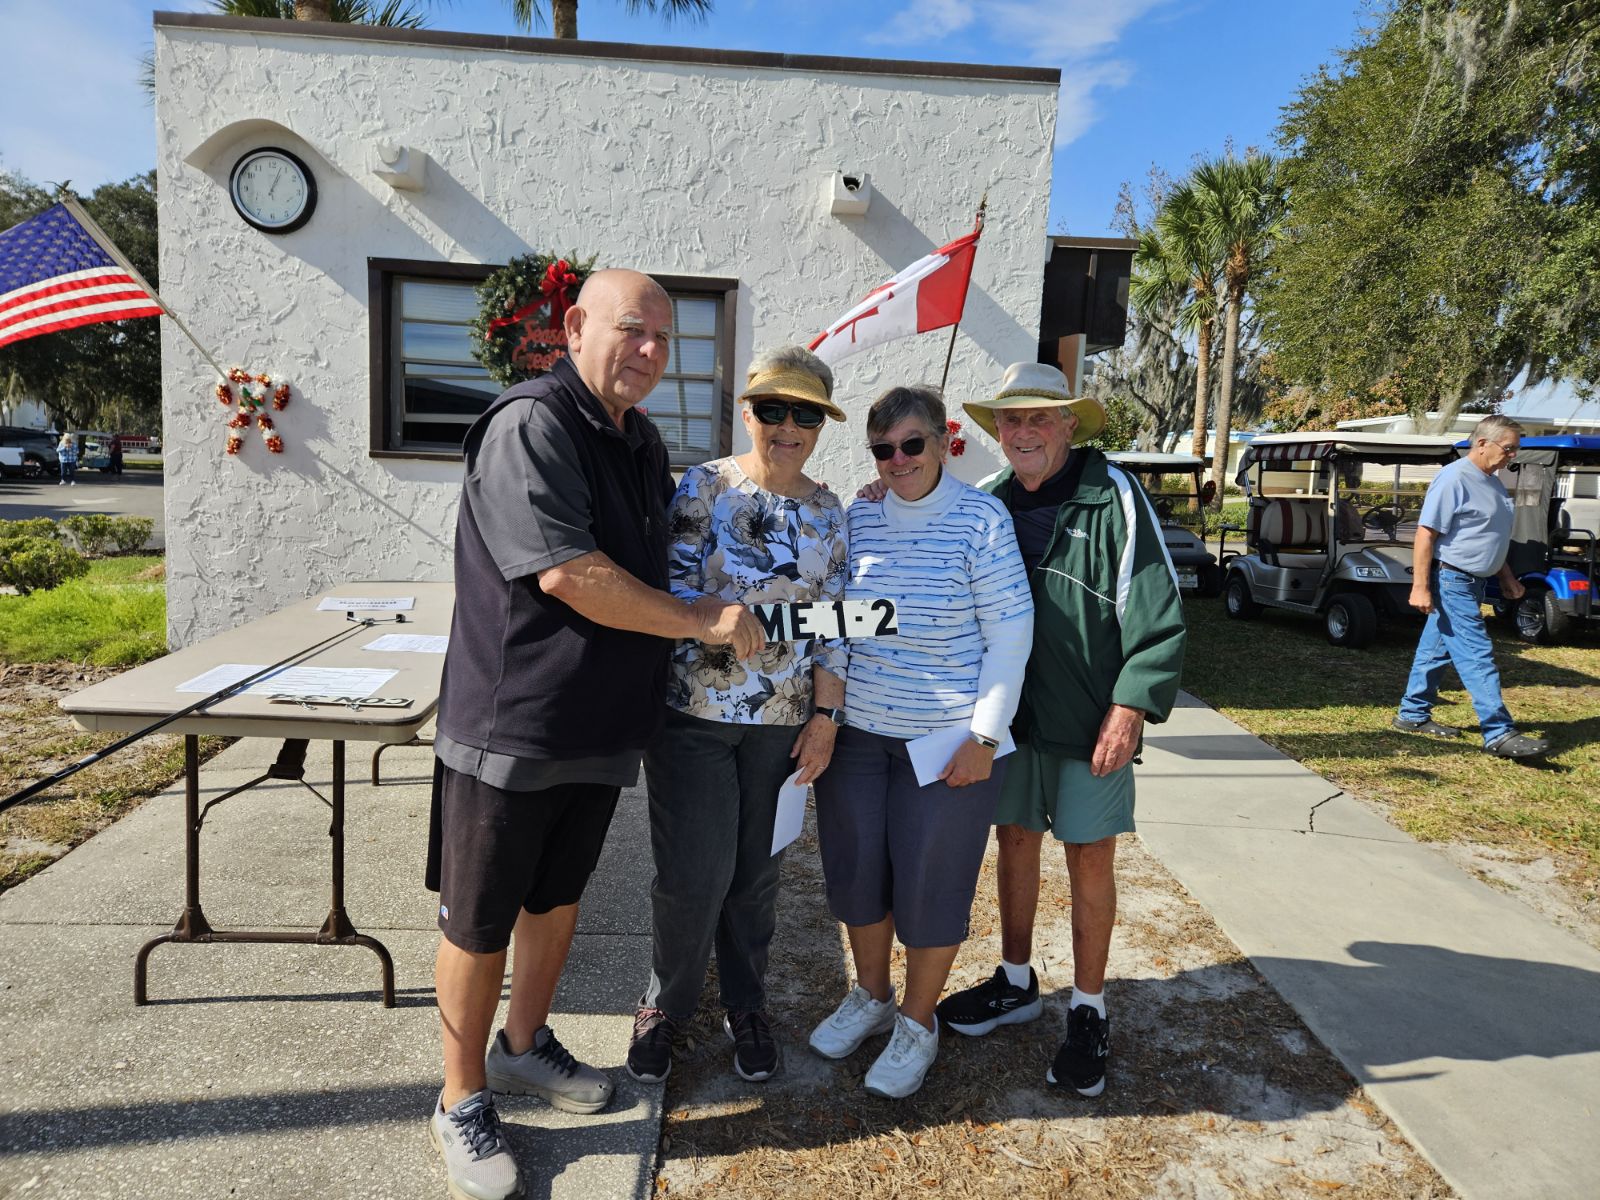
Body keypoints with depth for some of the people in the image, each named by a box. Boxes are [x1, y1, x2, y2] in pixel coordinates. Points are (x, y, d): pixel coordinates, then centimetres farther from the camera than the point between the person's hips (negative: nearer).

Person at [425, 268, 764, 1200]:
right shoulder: (530, 426, -15)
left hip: (599, 727, 8)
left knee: (558, 898, 22)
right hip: (512, 727, -7)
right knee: (480, 922, 8)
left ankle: (525, 1044, 44)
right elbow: (565, 573, -25)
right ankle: (463, 1105, 28)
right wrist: (703, 622, -17)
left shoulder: (645, 446, 10)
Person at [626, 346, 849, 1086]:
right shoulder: (703, 488, -4)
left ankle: (746, 1005, 35)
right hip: (692, 714, -3)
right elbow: (674, 588, -7)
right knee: (694, 873, -1)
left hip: (782, 721, 3)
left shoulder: (829, 513, 6)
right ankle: (665, 1006, 26)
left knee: (756, 872, 13)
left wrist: (826, 716, 1)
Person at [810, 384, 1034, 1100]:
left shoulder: (982, 519, -8)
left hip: (947, 739, -4)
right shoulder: (854, 520, 3)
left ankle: (918, 1022, 29)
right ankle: (870, 998, 38)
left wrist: (984, 735, -12)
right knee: (856, 871, 14)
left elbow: (1011, 633, -8)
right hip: (854, 731, 4)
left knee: (931, 885, 7)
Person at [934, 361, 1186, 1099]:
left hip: (1090, 721, -4)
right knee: (1015, 842, 15)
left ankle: (1088, 1013, 23)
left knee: (1090, 860, 6)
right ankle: (1016, 983, 34)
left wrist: (1130, 708, -17)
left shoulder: (1114, 498, -12)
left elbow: (1158, 615, -13)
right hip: (1010, 714, 5)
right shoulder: (990, 504, 3)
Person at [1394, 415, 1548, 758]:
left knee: (1436, 650, 14)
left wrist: (1507, 578, 24)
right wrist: (1420, 587, -23)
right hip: (1453, 581, -10)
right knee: (1477, 655, -10)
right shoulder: (1454, 479, -16)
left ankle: (1413, 714, 23)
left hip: (1472, 583, 10)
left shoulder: (1493, 484, 14)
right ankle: (1499, 733, -10)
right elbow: (1425, 534, -19)